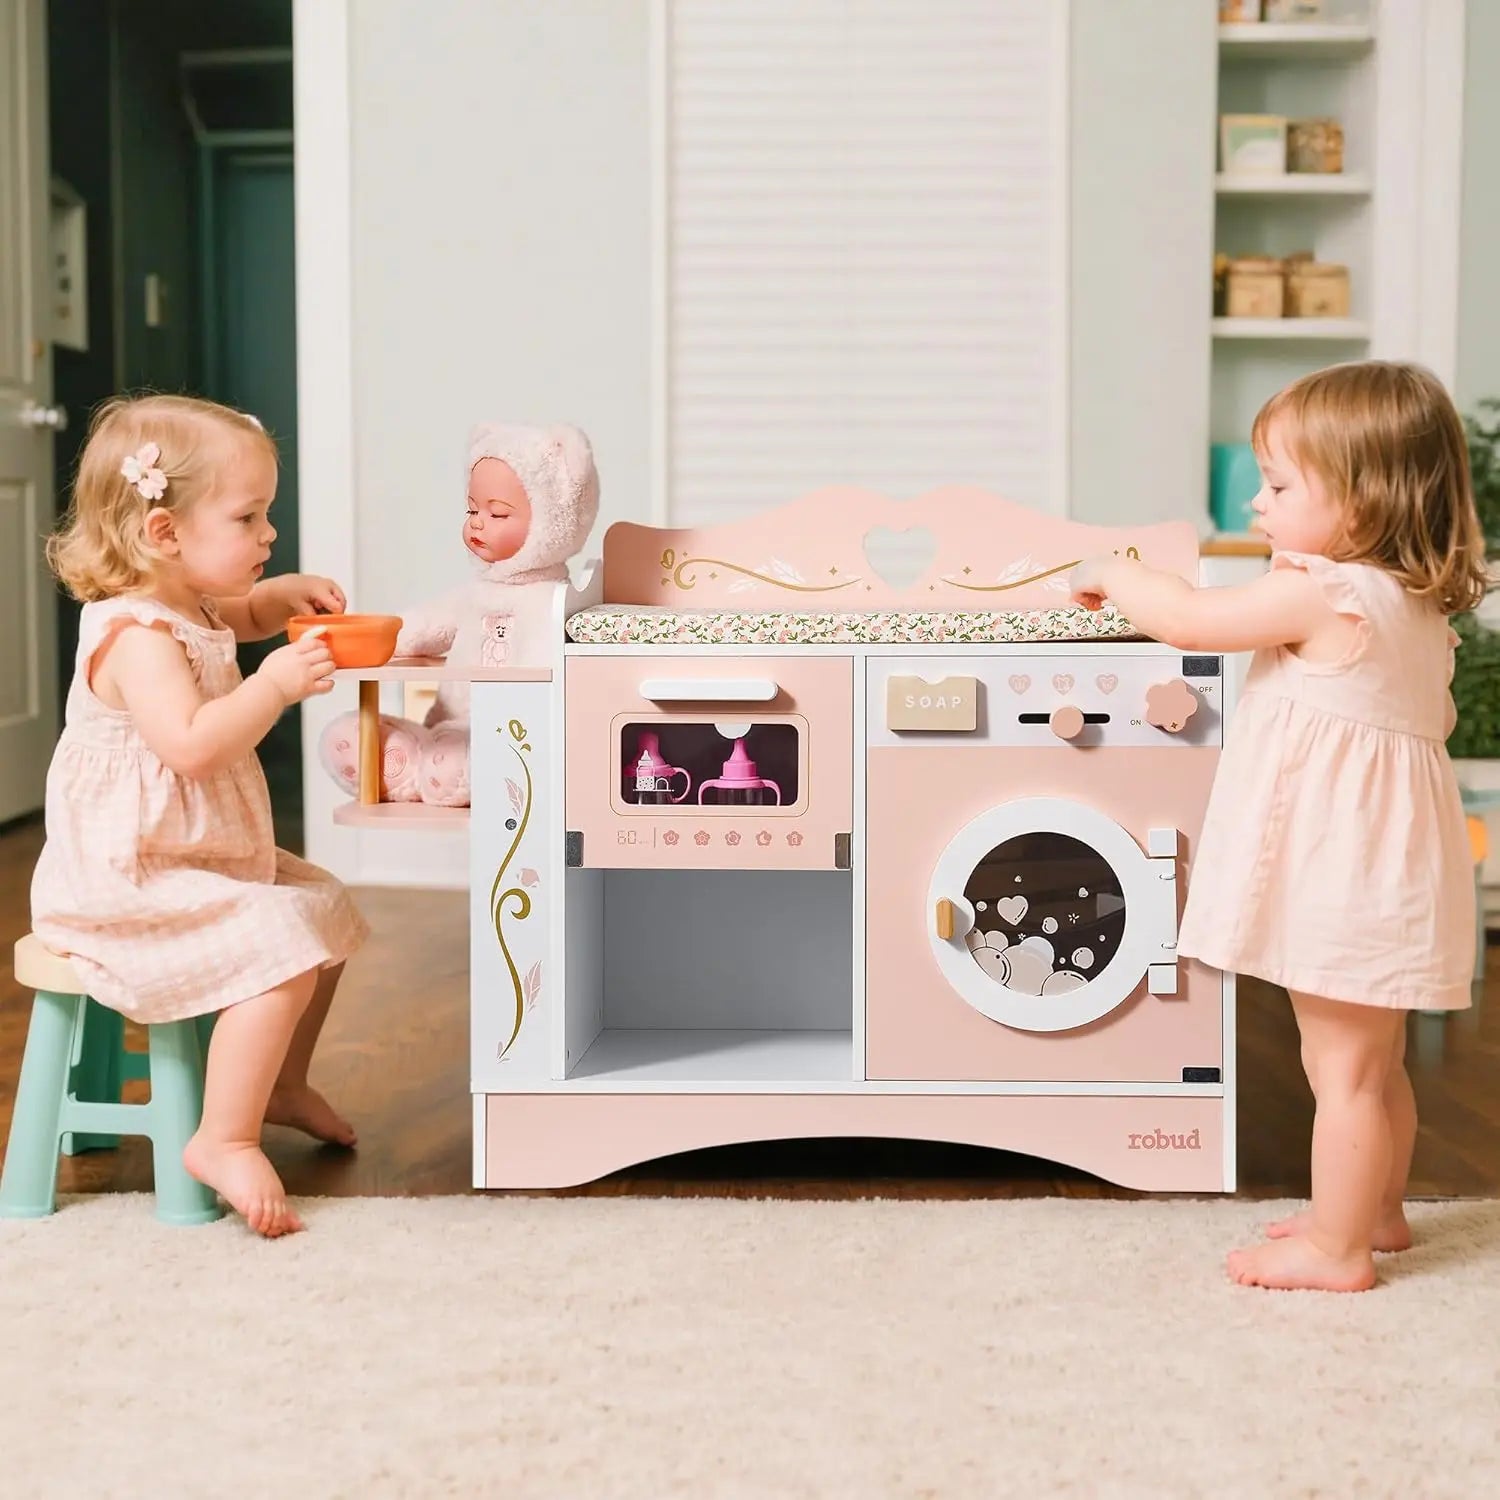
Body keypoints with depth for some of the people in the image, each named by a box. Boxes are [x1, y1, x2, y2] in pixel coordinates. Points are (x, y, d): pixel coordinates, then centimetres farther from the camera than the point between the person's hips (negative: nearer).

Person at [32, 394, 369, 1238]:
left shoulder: (189, 609, 9)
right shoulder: (135, 634, -24)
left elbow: (239, 615, 32)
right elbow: (191, 745, -36)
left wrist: (289, 596, 11)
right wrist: (276, 685, -33)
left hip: (204, 859, 11)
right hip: (133, 880, -11)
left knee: (326, 911, 18)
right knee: (280, 951, -26)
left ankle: (283, 1084, 32)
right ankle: (226, 1141, -18)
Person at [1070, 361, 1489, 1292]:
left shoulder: (1317, 597, -19)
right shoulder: (1420, 608, 9)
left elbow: (1189, 620, -12)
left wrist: (1109, 572, 6)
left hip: (1344, 871, -10)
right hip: (1384, 859, 10)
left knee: (1343, 1066, -1)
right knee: (1374, 1061, 21)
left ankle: (1336, 1250, 8)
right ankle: (1377, 1213, 35)